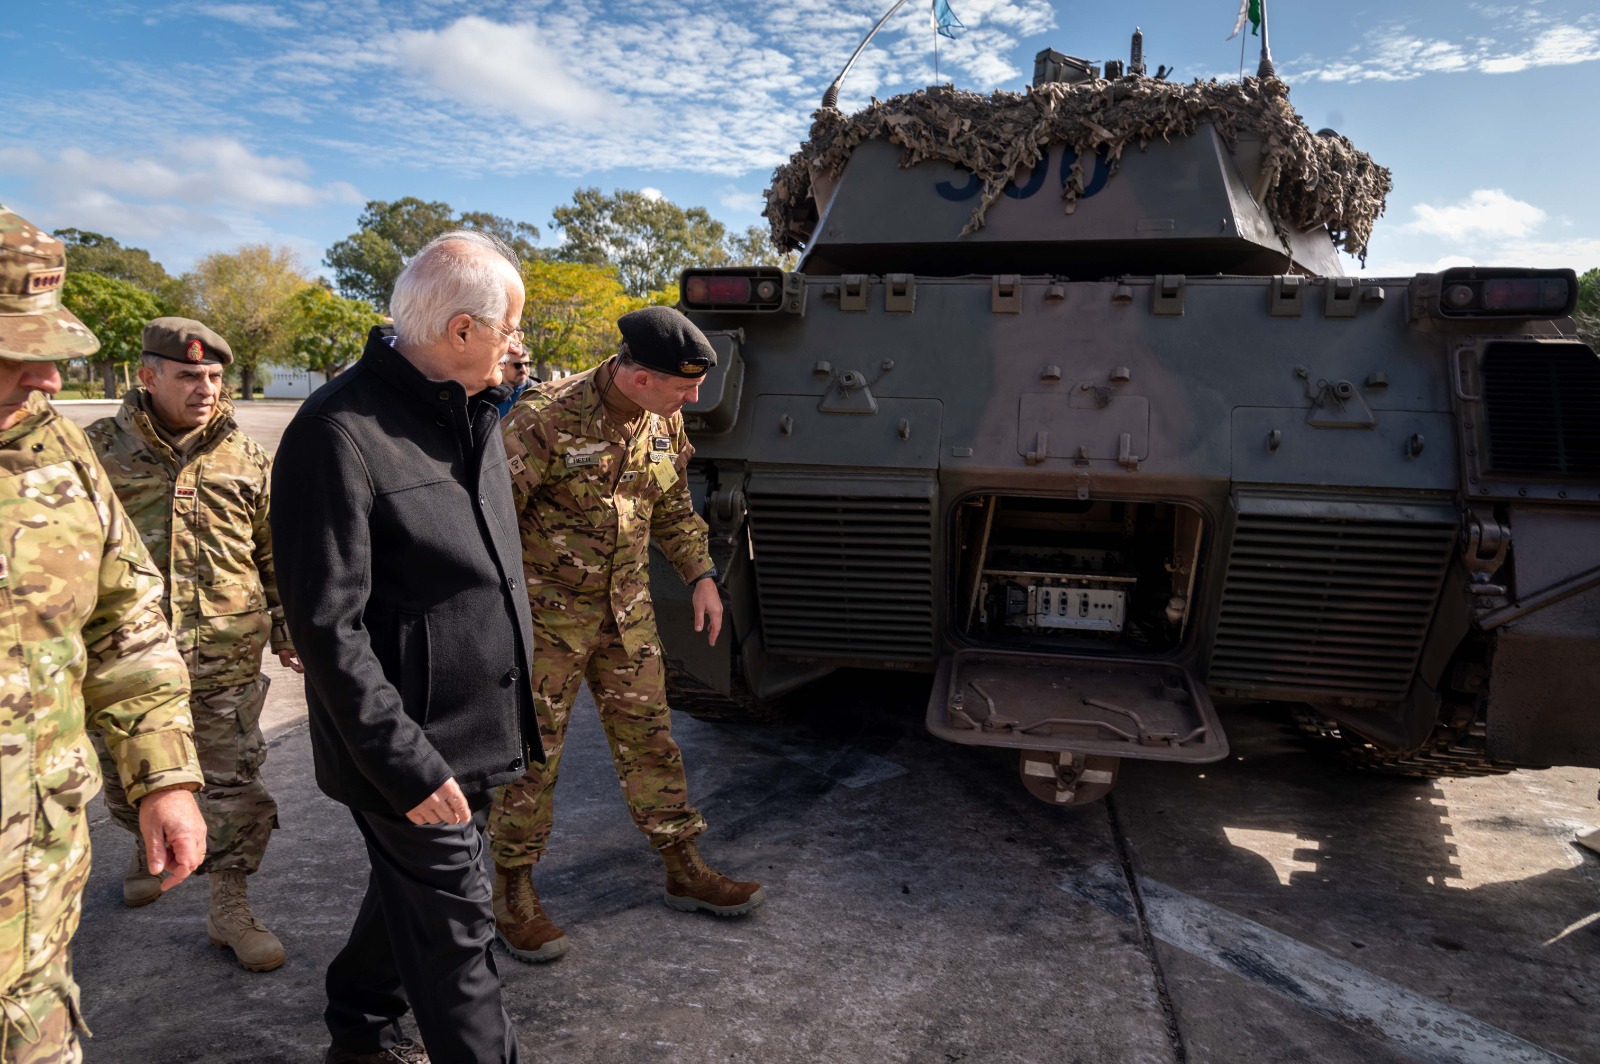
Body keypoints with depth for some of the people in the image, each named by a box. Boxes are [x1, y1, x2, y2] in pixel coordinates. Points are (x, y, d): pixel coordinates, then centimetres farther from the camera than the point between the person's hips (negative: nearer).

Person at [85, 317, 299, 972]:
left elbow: (277, 554, 10)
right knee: (128, 784, 19)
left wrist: (288, 629, 9)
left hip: (225, 664, 0)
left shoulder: (246, 460, 3)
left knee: (234, 791, 4)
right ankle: (150, 848, 50)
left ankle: (229, 910, 19)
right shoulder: (99, 450, -1)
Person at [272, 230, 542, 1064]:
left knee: (414, 891, 25)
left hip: (474, 728, 9)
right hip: (414, 746, -9)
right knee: (454, 932, 4)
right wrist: (406, 765, -21)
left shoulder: (472, 410, 6)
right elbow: (326, 625, -22)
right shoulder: (340, 433, -21)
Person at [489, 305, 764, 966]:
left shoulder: (663, 423, 0)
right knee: (531, 755, 5)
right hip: (544, 613, -6)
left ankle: (684, 870, 26)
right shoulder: (546, 420, -22)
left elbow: (672, 508, 15)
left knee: (648, 737, 13)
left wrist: (700, 575, 8)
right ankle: (514, 894, 23)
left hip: (626, 609, 6)